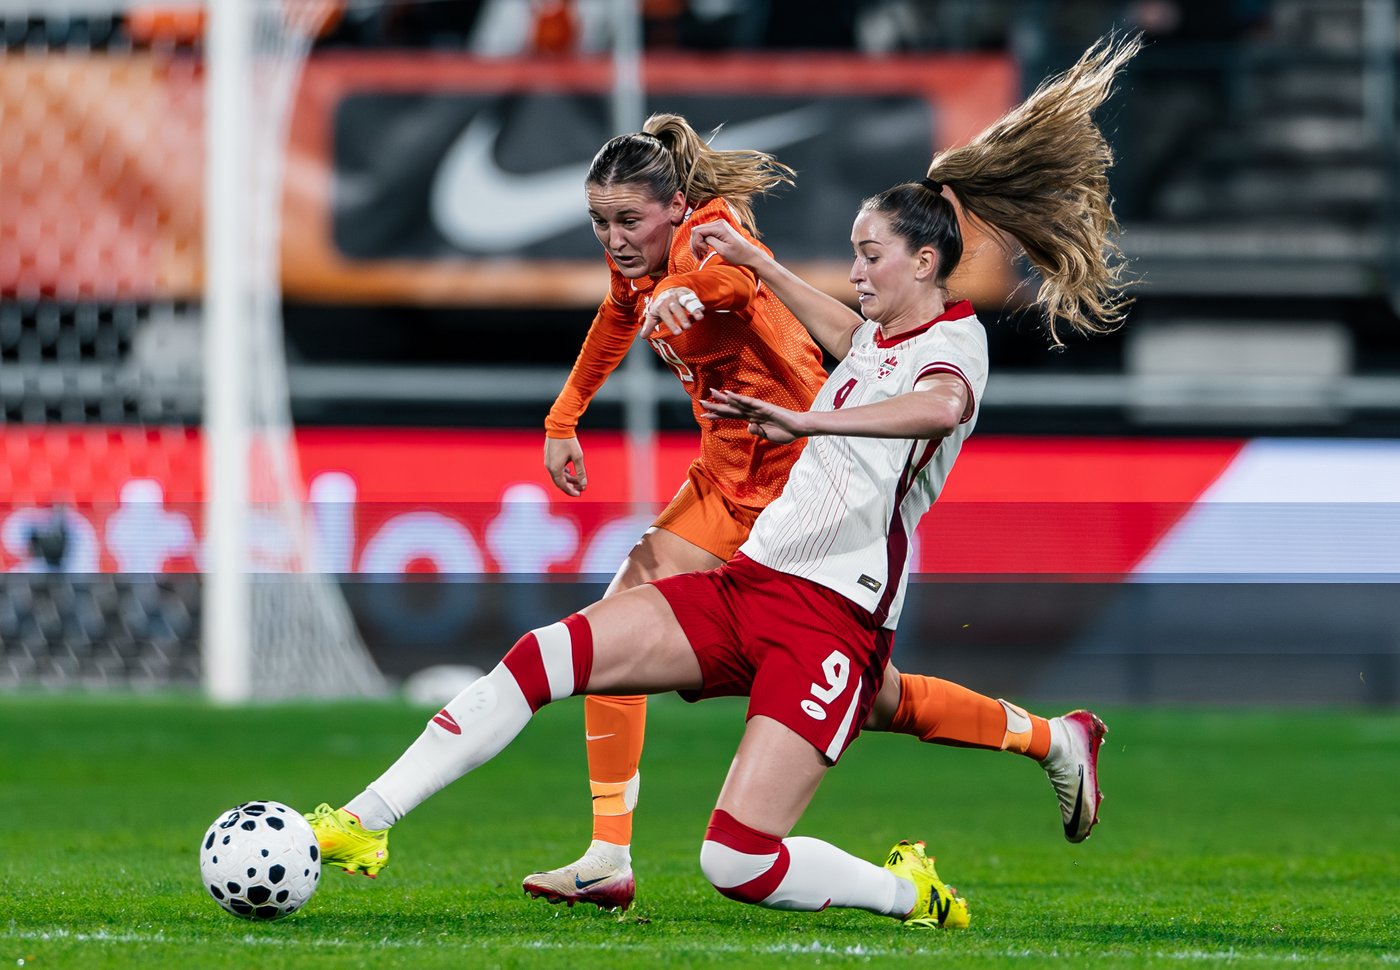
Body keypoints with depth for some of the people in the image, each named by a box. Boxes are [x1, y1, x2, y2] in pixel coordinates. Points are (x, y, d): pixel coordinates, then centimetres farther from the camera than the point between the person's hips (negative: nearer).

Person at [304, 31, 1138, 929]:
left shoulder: (954, 341, -8)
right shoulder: (880, 335, 17)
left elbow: (944, 406, -35)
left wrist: (806, 419, -43)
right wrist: (754, 262, 52)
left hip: (831, 618, -8)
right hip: (751, 581, 8)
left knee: (737, 863, -19)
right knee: (546, 655, -12)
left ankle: (909, 894, 9)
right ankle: (362, 825, -11)